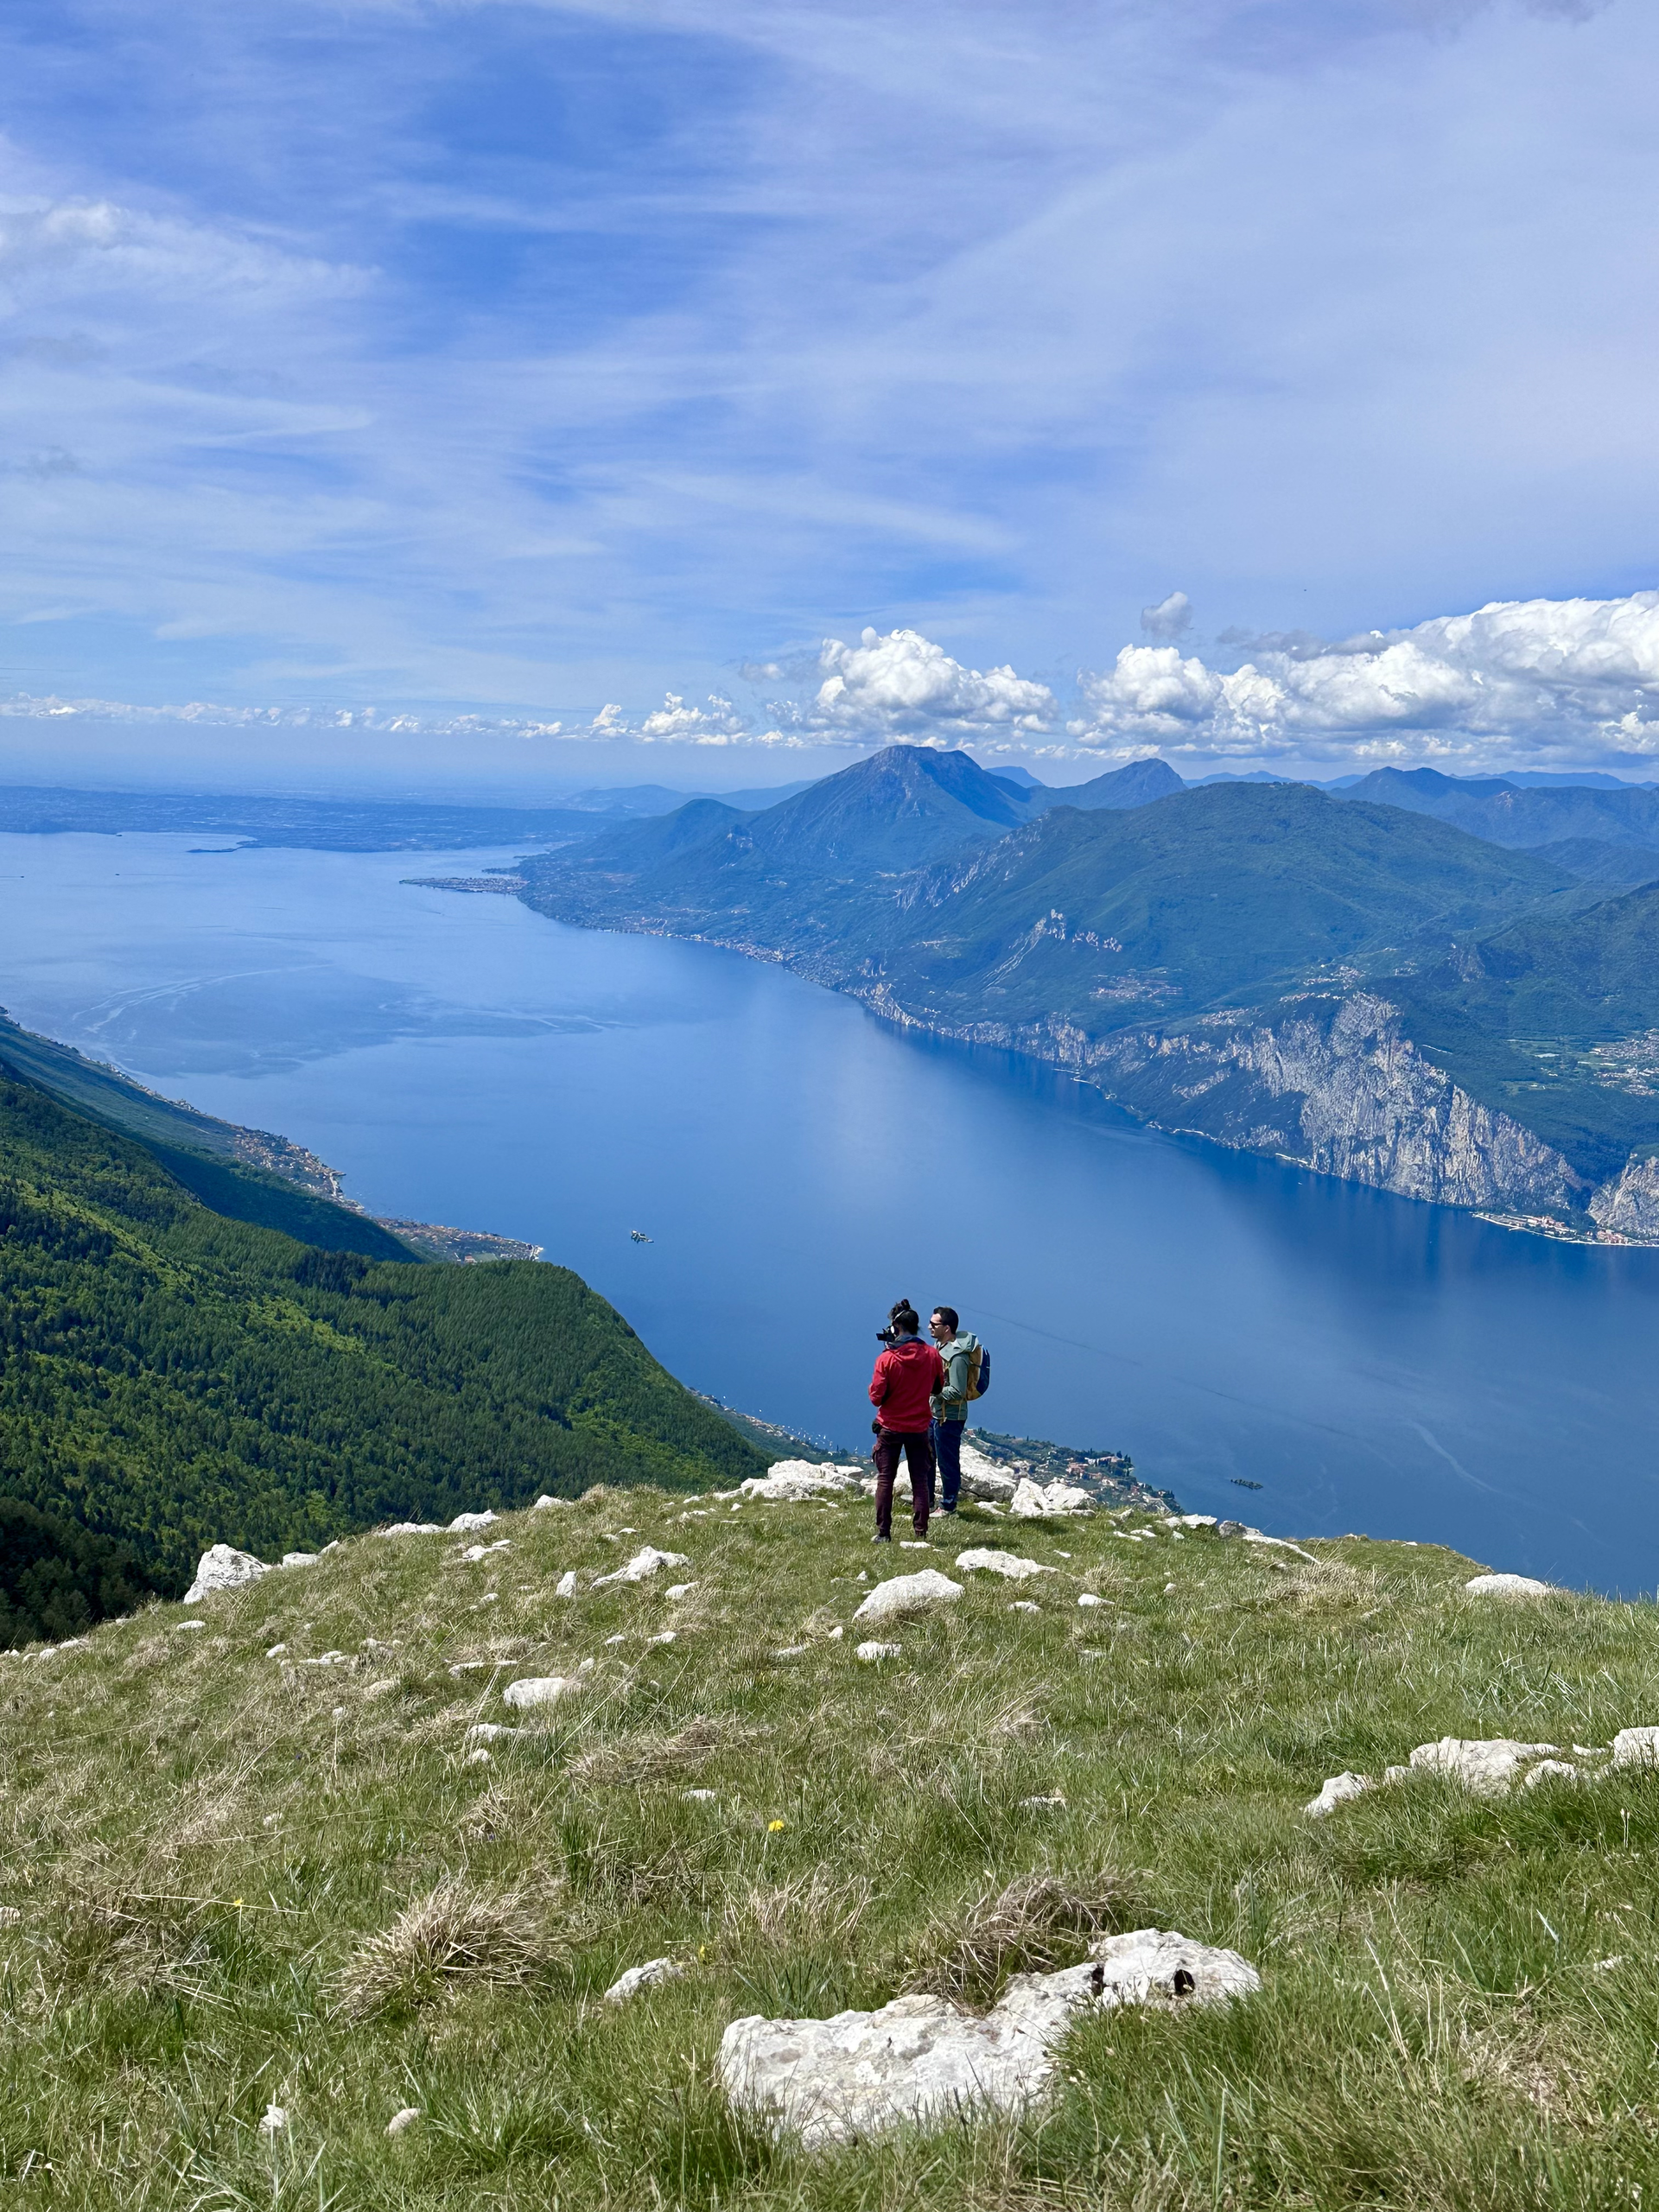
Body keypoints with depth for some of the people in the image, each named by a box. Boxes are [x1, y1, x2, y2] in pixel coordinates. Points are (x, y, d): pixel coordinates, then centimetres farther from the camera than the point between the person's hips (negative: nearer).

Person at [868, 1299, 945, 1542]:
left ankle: (883, 1532, 4)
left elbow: (876, 1398, -11)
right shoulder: (932, 1355, -7)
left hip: (890, 1428, -2)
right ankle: (921, 1532, 7)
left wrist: (874, 1388, 7)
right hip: (919, 1428, 2)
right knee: (920, 1480, 10)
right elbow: (938, 1387, 8)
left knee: (885, 1480, 7)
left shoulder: (886, 1359, -16)